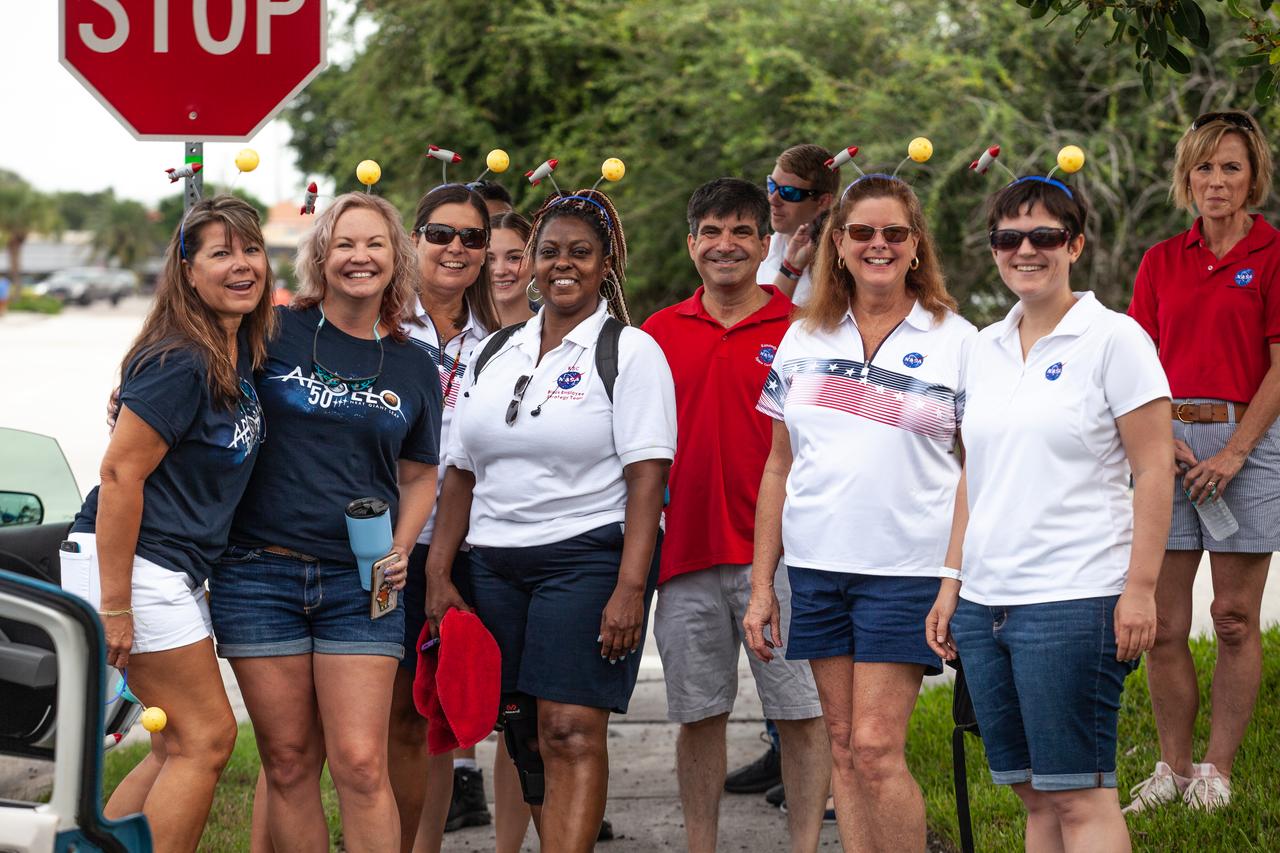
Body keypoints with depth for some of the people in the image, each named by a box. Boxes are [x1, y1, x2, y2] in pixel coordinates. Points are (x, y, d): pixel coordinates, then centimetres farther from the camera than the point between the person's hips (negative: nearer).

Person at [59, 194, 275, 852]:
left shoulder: (244, 353, 8)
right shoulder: (181, 362, -18)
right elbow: (121, 472, -21)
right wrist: (115, 604, -21)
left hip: (173, 571, 9)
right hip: (123, 564, -9)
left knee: (182, 747, 14)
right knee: (207, 737, -5)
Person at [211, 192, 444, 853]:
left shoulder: (413, 368, 9)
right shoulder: (275, 332, 2)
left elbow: (418, 476, 19)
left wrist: (400, 549, 3)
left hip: (359, 580, 1)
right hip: (260, 574, -1)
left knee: (361, 765, -7)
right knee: (288, 764, 3)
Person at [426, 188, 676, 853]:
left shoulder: (630, 352, -2)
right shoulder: (496, 355, 15)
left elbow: (647, 477, -10)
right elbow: (461, 473, 17)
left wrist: (630, 586, -18)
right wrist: (438, 573, 8)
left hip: (589, 556, -6)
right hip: (496, 566, 6)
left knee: (571, 732, -13)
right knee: (526, 738, 6)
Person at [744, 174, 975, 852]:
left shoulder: (956, 342, 0)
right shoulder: (803, 340, 10)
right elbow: (779, 468, 14)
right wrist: (761, 584, 9)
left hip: (908, 567, -4)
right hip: (816, 566, 4)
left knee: (875, 751, -10)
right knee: (843, 747, 7)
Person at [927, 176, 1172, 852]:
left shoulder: (1113, 339, -5)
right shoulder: (985, 349, 14)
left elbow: (1153, 471, -7)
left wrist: (1139, 589, -13)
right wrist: (952, 580, 14)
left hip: (1073, 602, -6)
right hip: (983, 604, 6)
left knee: (1078, 794, -7)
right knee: (1033, 794, 8)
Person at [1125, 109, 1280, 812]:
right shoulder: (1161, 262, 11)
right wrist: (1165, 439, -6)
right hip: (1170, 443, 4)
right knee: (1162, 621, 2)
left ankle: (1217, 769, 8)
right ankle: (1173, 765, 11)